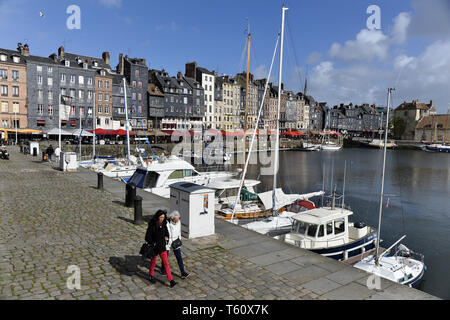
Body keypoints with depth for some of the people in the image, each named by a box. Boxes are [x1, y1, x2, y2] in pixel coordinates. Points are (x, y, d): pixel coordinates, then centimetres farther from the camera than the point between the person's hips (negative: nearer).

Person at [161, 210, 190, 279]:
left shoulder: (178, 222, -7)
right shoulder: (167, 224, -25)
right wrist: (167, 247, -17)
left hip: (176, 243, 4)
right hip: (167, 242, -4)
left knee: (179, 257, -1)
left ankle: (183, 272, 3)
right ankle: (163, 269, 39)